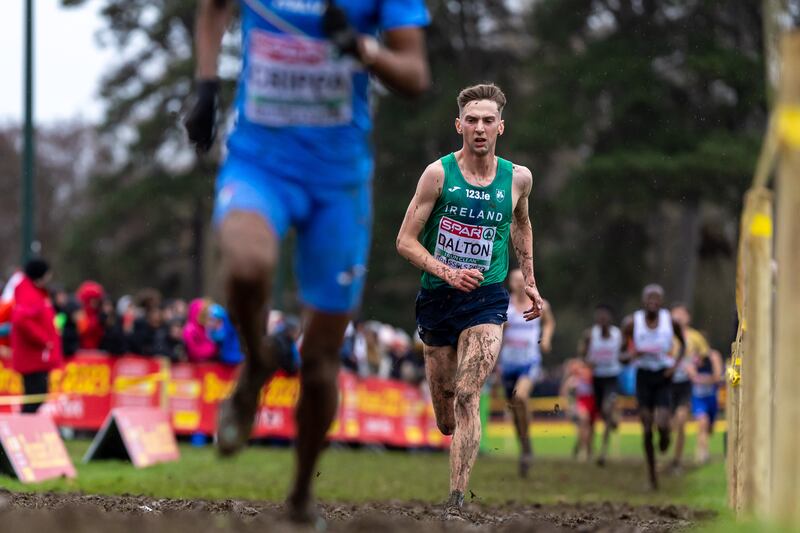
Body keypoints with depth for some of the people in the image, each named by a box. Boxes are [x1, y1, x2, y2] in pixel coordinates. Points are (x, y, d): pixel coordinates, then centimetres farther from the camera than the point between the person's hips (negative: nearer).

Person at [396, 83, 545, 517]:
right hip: (437, 297, 0)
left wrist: (529, 281, 24)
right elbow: (406, 241, -7)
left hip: (486, 299, 0)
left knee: (467, 398, -17)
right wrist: (447, 272, -22)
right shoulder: (439, 173, -7)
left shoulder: (517, 178, 1)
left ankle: (456, 501, -19)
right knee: (445, 419, 9)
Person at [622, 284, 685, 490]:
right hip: (643, 375, 0)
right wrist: (631, 354, -20)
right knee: (647, 430, 0)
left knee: (662, 424, -16)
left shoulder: (671, 322, -3)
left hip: (663, 376, 0)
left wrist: (676, 364, -3)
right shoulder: (632, 323, -4)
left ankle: (664, 436, 23)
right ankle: (652, 472, 14)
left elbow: (683, 344, 13)